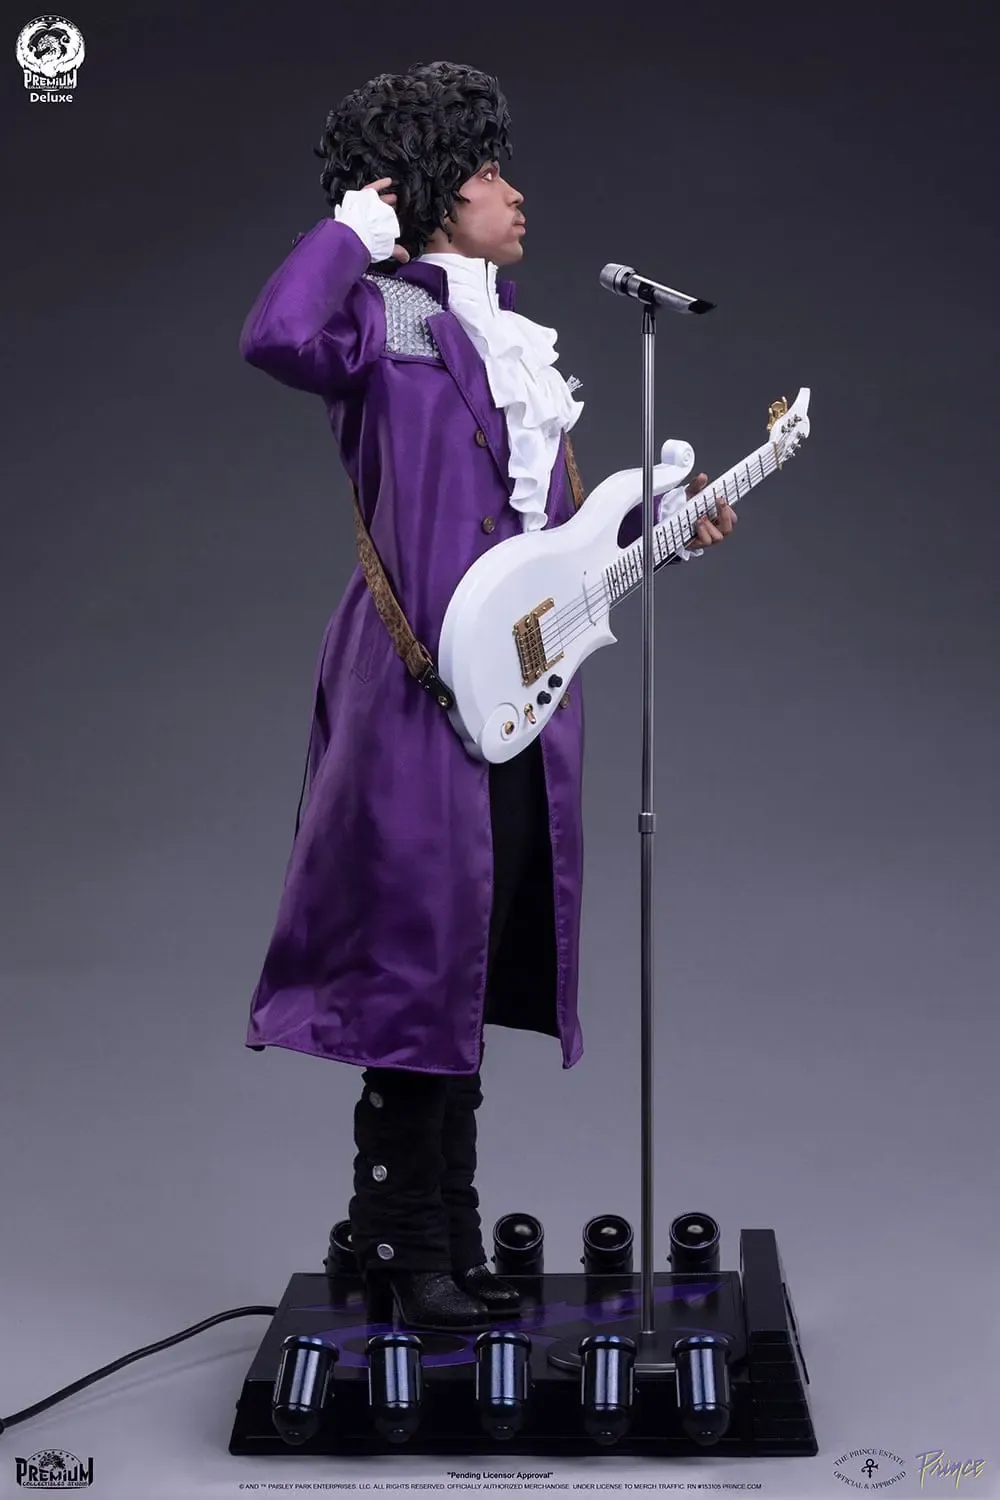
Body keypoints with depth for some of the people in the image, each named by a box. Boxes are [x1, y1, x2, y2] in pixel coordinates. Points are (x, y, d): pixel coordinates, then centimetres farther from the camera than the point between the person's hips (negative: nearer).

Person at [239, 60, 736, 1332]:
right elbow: (277, 337, -28)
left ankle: (434, 1238, 22)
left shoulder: (515, 342, 19)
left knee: (479, 960, 12)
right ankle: (410, 1248, 5)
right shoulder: (385, 318, -5)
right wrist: (353, 226, -14)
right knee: (428, 950, -5)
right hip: (423, 680, -8)